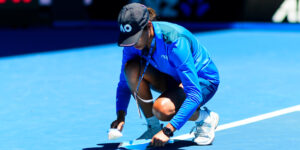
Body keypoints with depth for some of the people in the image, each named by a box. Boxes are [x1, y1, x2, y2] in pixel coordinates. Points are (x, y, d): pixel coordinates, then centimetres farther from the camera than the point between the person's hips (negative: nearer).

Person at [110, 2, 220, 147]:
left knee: (161, 109, -35)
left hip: (202, 80, -6)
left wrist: (168, 131, -43)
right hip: (172, 78, 7)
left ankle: (205, 118, -4)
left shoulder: (174, 41, -36)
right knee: (132, 68, -23)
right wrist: (120, 116, -20)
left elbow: (195, 95, -37)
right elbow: (124, 83, -2)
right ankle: (153, 127, -9)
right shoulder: (133, 44, -16)